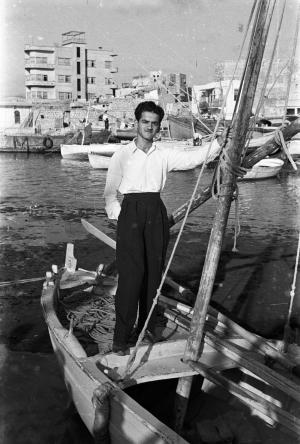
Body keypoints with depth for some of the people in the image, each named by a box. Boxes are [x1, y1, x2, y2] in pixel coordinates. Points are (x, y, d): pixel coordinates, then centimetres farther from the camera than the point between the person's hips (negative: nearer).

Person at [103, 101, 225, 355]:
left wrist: (219, 143, -9)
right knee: (132, 273, -10)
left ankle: (147, 327, 21)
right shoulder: (122, 155, 5)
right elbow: (110, 192, 7)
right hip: (131, 212, -3)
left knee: (154, 272, 6)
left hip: (156, 214, 3)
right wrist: (116, 215, -3)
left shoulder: (164, 156, 11)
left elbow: (194, 158, 1)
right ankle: (121, 337, -2)